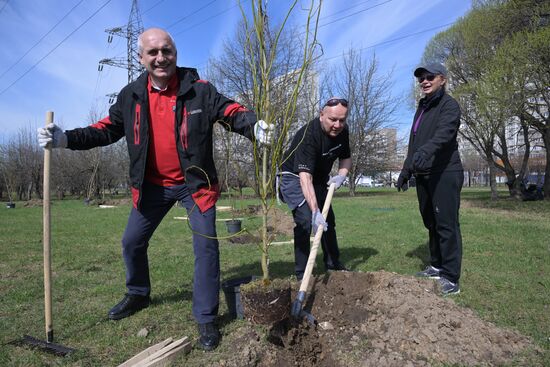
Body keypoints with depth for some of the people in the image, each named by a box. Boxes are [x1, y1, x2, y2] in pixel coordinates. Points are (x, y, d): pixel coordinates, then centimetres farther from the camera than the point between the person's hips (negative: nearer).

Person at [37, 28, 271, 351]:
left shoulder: (199, 90, -12)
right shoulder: (131, 95, -1)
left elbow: (230, 111, -12)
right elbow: (109, 129, 6)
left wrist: (253, 126, -34)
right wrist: (67, 139, -7)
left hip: (194, 183, -3)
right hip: (152, 185, 4)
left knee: (206, 245, -8)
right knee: (132, 243, 14)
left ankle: (206, 318, 8)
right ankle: (138, 295, 42)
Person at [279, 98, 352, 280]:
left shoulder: (342, 131, -12)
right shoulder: (308, 135, -35)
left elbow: (346, 158, 5)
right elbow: (305, 176, -43)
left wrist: (341, 175, -17)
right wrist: (315, 211, -50)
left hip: (319, 179, 8)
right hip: (294, 177, -7)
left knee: (328, 221, 12)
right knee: (305, 219, -22)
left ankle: (333, 265, 30)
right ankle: (301, 273, -9)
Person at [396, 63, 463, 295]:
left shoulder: (449, 105, -6)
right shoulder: (422, 107, 19)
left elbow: (443, 134, -26)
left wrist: (424, 152, -43)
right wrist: (406, 171, 19)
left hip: (445, 173, -8)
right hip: (423, 175, 8)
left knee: (446, 224, -8)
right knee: (430, 222, 13)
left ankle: (451, 278, -3)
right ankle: (437, 266, 25)